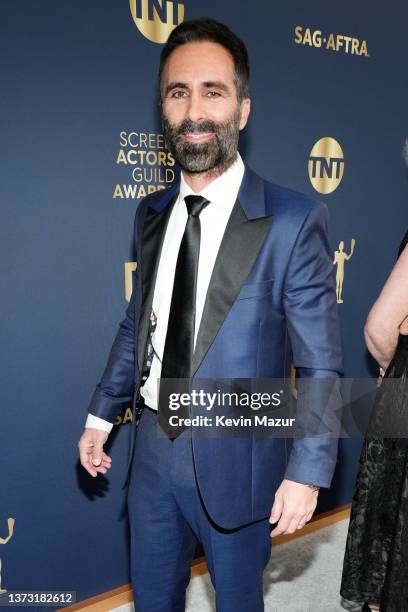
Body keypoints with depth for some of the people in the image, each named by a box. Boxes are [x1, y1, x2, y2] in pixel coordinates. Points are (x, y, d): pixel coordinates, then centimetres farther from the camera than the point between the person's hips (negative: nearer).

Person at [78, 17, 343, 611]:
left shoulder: (293, 220, -16)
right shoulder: (152, 213, 2)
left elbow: (320, 365, -13)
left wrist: (307, 473, -13)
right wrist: (101, 414, 11)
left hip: (236, 459, -4)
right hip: (152, 447, 5)